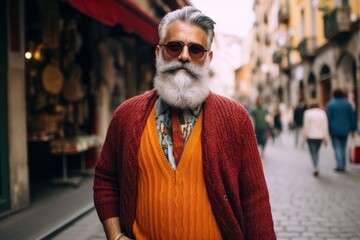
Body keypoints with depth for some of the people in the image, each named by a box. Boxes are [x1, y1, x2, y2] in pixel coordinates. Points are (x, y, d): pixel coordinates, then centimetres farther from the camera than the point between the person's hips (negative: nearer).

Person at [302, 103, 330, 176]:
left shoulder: (307, 113, -2)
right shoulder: (322, 113, 3)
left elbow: (306, 126, -5)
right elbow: (325, 126, 1)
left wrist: (304, 136, 4)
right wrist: (326, 139, 4)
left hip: (311, 136, -3)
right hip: (320, 136, 3)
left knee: (313, 152, 1)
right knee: (316, 151, 19)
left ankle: (316, 168, -13)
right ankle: (316, 166, 22)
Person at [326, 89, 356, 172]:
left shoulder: (330, 104, -6)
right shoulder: (347, 104, 2)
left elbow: (328, 118, -8)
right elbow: (352, 117, 3)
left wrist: (327, 130, -3)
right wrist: (353, 129, 10)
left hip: (334, 130, -3)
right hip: (345, 130, 3)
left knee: (337, 148, -1)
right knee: (343, 148, 13)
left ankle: (340, 166, -12)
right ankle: (343, 166, 15)